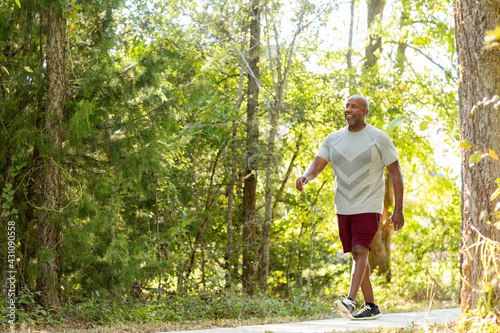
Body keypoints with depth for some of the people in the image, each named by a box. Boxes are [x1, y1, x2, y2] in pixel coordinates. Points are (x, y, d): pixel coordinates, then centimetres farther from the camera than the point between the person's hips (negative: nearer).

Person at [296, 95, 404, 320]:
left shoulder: (379, 138, -5)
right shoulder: (333, 139, 6)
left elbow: (396, 173, -3)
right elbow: (316, 166, -1)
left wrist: (398, 209, -9)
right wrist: (305, 177, -27)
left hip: (368, 207, -5)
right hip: (343, 208, 5)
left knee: (360, 251, -18)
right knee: (357, 254, 8)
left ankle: (349, 302, -28)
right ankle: (371, 307, 16)